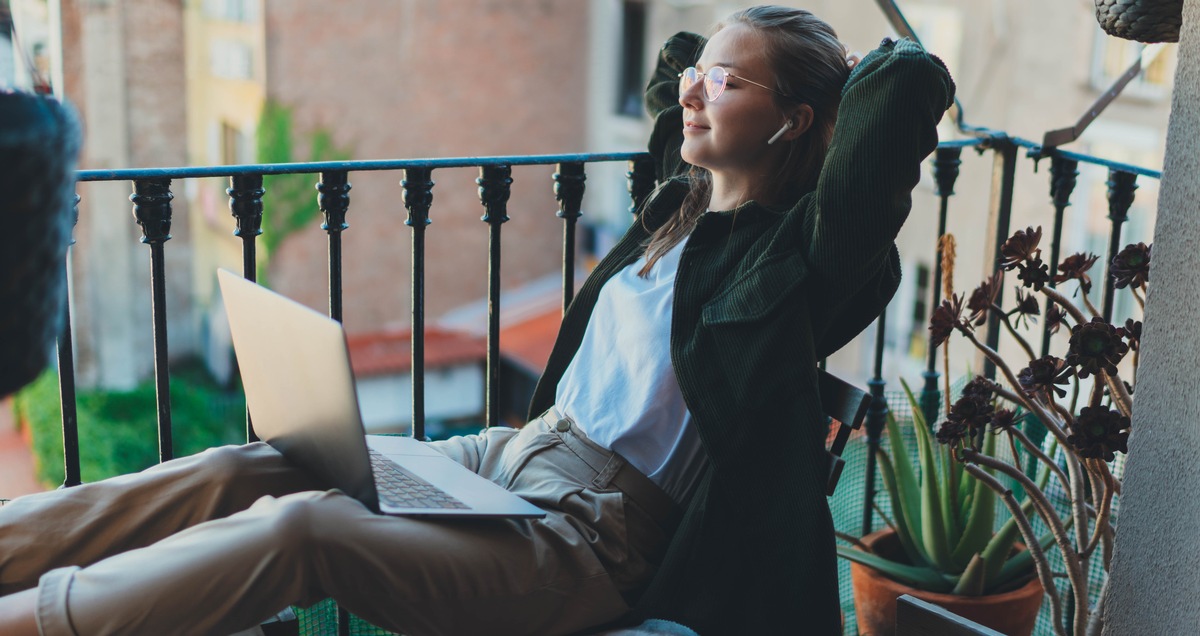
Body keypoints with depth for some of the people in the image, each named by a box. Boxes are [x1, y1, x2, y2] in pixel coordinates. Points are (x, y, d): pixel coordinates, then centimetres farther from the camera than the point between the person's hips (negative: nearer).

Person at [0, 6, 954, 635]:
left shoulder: (792, 253, -13)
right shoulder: (683, 208, 10)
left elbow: (917, 81, -25)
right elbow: (672, 82, 31)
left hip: (597, 538, -8)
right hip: (508, 454, 8)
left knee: (300, 528, -25)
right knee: (245, 470, -5)